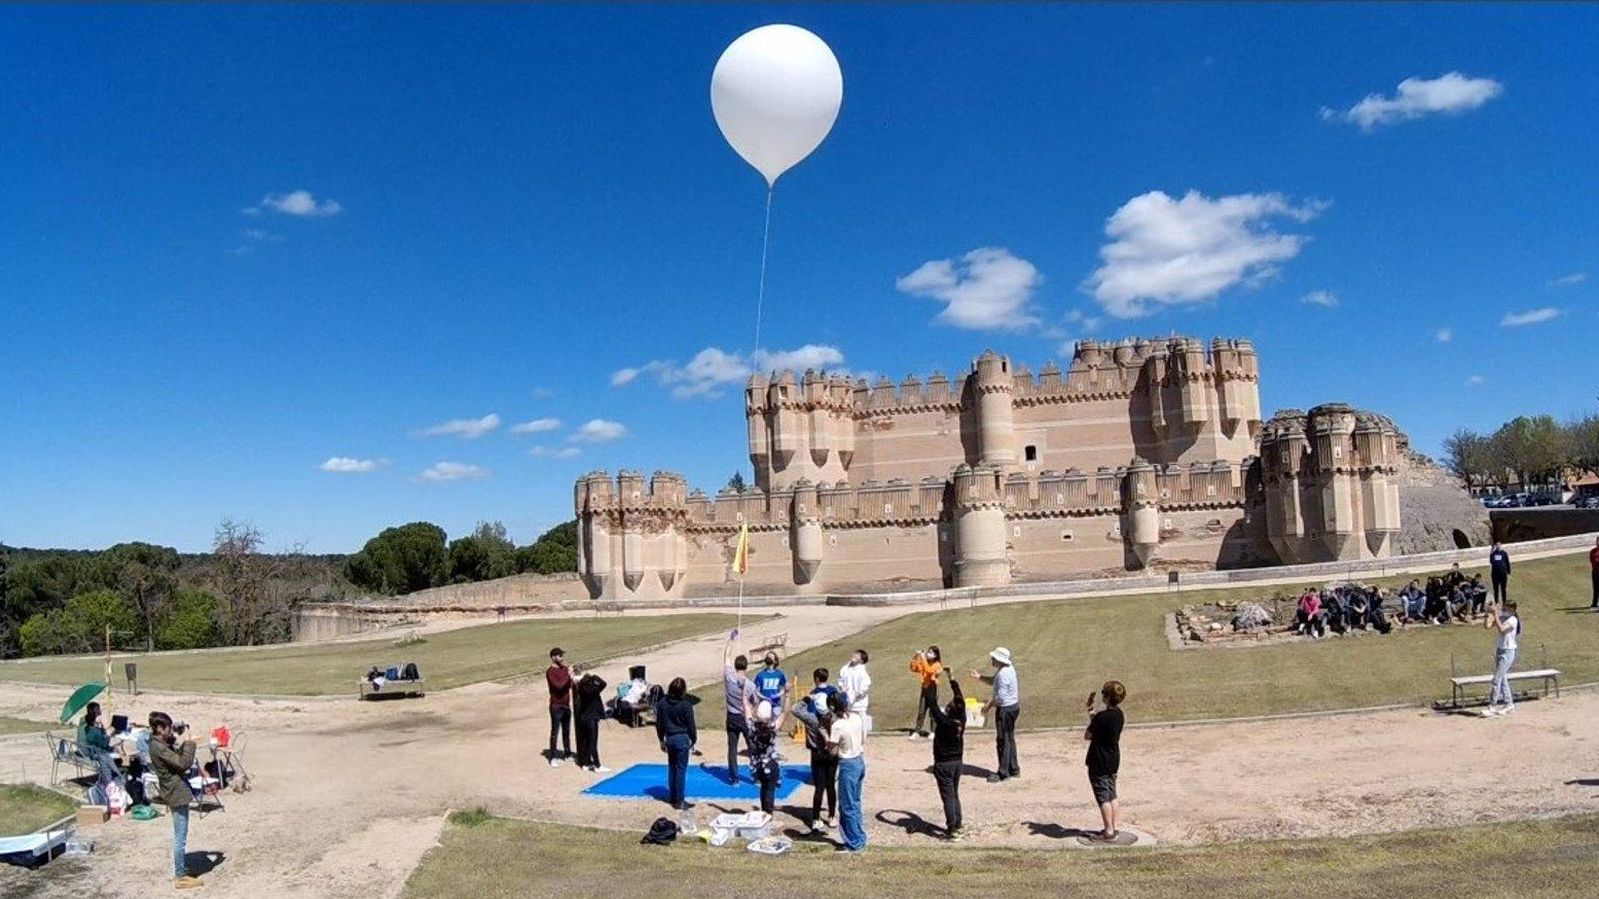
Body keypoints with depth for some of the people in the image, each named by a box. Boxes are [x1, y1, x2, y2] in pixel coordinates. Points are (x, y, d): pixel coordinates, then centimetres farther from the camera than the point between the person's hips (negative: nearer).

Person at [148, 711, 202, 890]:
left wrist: (184, 744, 4)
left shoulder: (162, 744, 9)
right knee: (181, 838, -2)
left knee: (180, 836, 20)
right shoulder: (158, 747, -21)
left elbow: (178, 760, 17)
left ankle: (181, 870, 30)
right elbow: (184, 763, -25)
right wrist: (189, 743, -16)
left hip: (177, 793, 10)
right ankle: (180, 877, 5)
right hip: (177, 794, -10)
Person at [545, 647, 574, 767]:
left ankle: (567, 753, 28)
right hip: (556, 706, -7)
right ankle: (553, 758, 6)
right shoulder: (550, 672, -15)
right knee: (555, 732, -1)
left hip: (566, 704, 7)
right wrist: (568, 675, -28)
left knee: (566, 730, 16)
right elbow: (558, 686, -28)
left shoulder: (564, 669, 7)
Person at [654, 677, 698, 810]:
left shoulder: (662, 703, -1)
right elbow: (691, 725, -9)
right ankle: (679, 801, 4)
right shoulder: (686, 705, -15)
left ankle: (672, 796, 26)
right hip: (682, 739, -5)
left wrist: (661, 740, 17)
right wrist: (693, 740, 4)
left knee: (671, 767, 18)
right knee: (681, 769, 1)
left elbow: (659, 724, 6)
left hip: (669, 738, 5)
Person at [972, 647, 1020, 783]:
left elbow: (1001, 696, -25)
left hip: (1005, 709, -10)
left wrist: (988, 706, -15)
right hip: (1012, 706, 10)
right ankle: (1013, 769, 28)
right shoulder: (1008, 669, 8)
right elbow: (992, 681, 18)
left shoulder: (1003, 674, -24)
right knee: (1009, 739, 19)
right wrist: (979, 676, 5)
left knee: (1003, 740, -2)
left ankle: (1003, 773, 5)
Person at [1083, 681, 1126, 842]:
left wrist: (1090, 715, 0)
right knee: (1112, 795, 16)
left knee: (1103, 797, 1)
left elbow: (1087, 735, -12)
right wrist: (1091, 709, 18)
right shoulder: (1119, 714, 1)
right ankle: (1112, 828, 22)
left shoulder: (1101, 717, -23)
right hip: (1113, 760, 8)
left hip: (1099, 762, -8)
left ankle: (1108, 832, 5)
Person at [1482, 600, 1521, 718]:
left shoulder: (1513, 620, -15)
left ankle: (1492, 707, -4)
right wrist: (1488, 613, -6)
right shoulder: (1501, 618, 6)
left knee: (1497, 680, -8)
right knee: (1502, 679, 13)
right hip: (1499, 650, 8)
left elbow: (1501, 629, -31)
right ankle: (1509, 704, 24)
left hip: (1508, 652, -8)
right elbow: (1487, 626, 4)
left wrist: (1495, 614, -29)